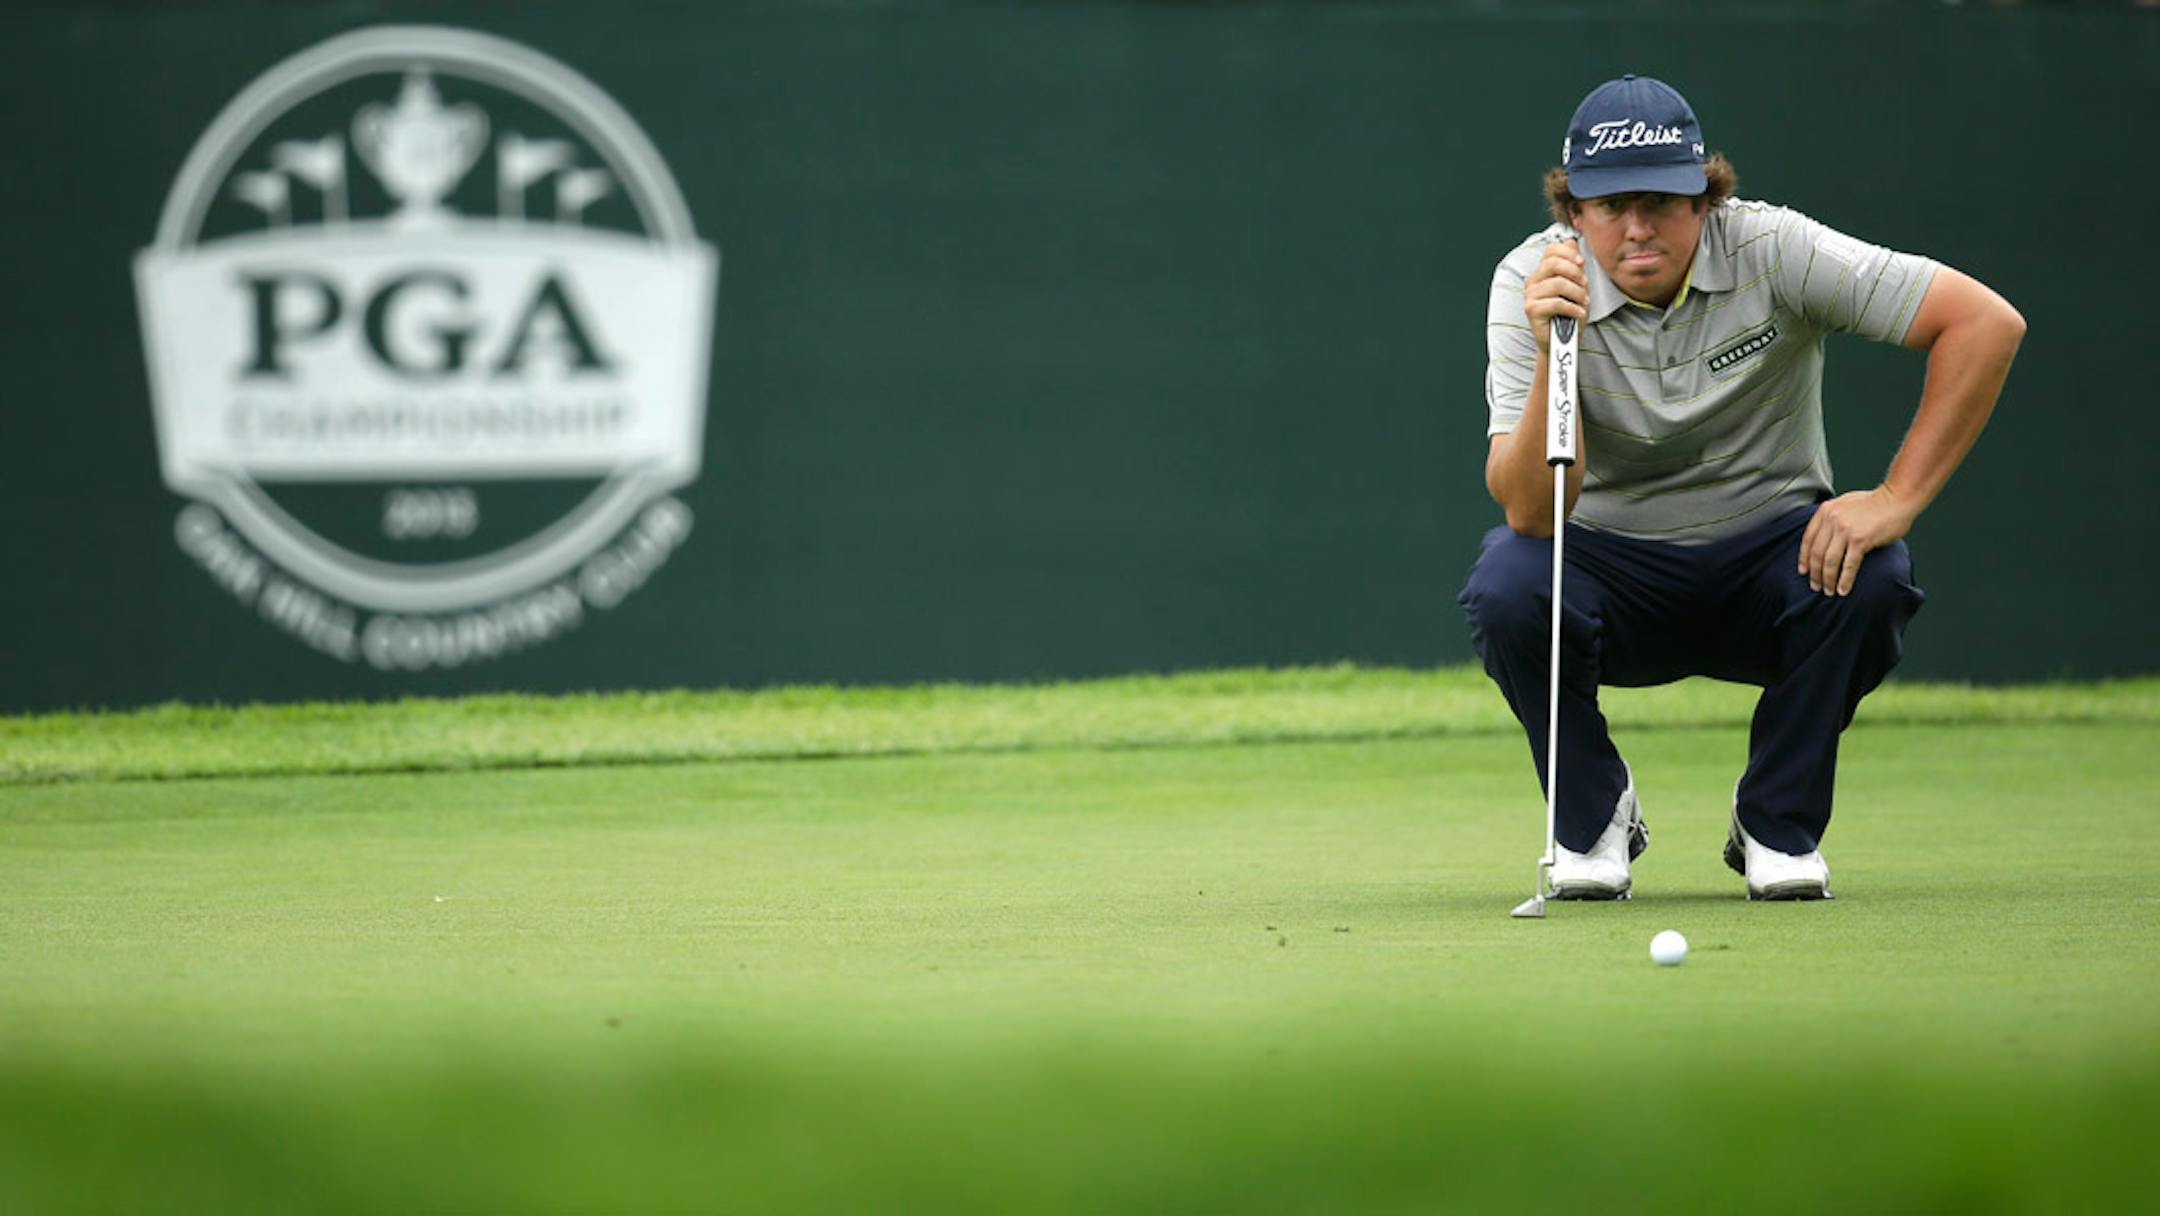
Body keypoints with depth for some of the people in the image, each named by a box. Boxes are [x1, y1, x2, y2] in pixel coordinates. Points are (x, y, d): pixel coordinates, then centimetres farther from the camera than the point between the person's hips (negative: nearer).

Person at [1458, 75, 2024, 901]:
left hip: (1764, 565, 0)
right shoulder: (1533, 284, -16)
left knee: (1871, 576, -31)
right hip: (1613, 570, 0)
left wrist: (1897, 500, -25)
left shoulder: (1770, 251, -17)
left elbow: (1986, 323, -20)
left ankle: (1778, 825, -6)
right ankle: (1591, 818, -3)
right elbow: (1530, 512, -26)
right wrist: (1551, 355, -41)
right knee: (1506, 584, -31)